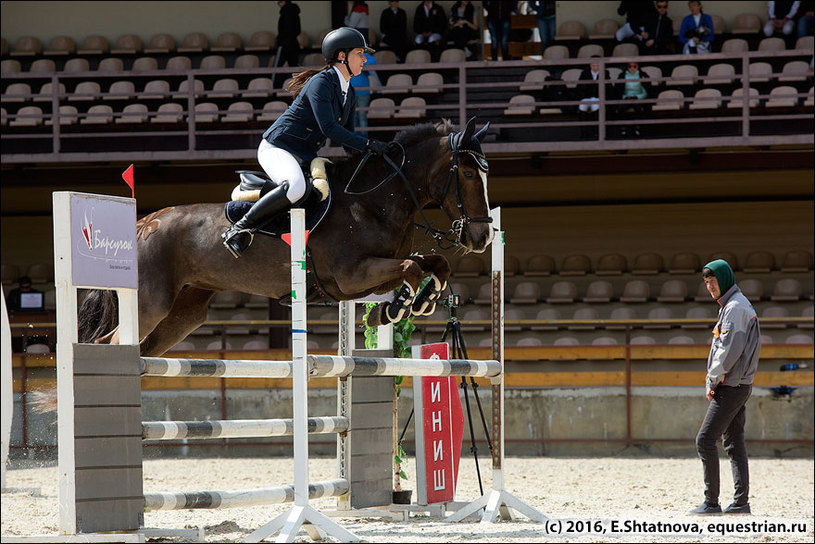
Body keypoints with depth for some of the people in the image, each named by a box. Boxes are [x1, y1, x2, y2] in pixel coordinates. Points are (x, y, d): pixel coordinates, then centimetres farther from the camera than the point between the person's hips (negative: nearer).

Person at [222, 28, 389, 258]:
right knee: (295, 187, -38)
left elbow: (347, 136, 16)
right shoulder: (321, 83, -16)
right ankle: (240, 229, -27)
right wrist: (368, 144, -25)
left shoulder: (349, 94, 13)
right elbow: (328, 128, -24)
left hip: (305, 158, 10)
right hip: (277, 147, -10)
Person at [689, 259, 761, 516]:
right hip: (739, 386, 10)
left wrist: (713, 381, -13)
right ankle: (741, 502, 9)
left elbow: (729, 350, -20)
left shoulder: (736, 307, -14)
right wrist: (713, 381, 11)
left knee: (705, 439, -11)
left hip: (731, 387, -10)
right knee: (734, 443, 10)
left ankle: (711, 502, -12)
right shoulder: (730, 306, 19)